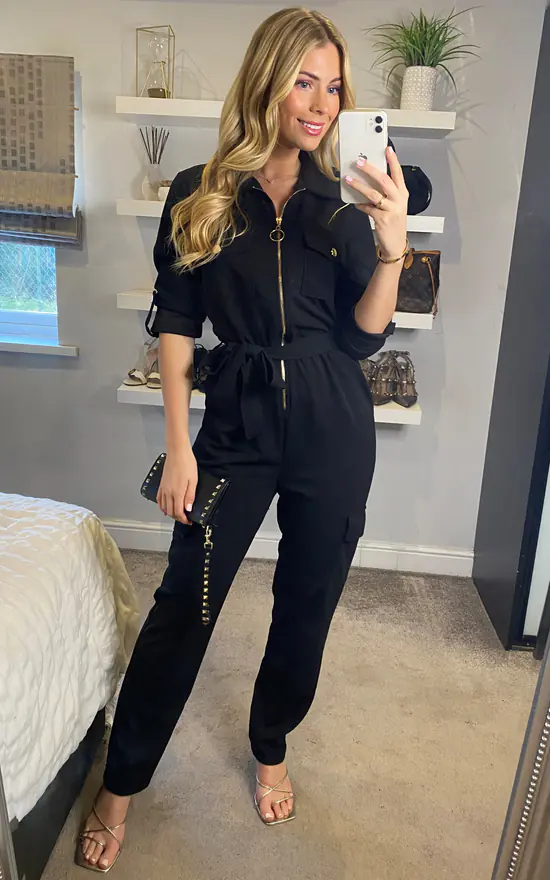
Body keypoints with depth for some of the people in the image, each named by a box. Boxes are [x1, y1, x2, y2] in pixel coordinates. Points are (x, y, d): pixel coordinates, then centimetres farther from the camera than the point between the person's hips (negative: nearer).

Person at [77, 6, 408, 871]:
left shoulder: (342, 202, 4)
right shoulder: (200, 195, 0)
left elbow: (364, 336, 0)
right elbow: (176, 327, -1)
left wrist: (392, 246, -16)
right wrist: (179, 446, -5)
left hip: (335, 433, 2)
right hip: (238, 421, -2)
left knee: (306, 604, 13)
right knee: (183, 603, 2)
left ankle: (271, 750, 39)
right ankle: (120, 784, 25)